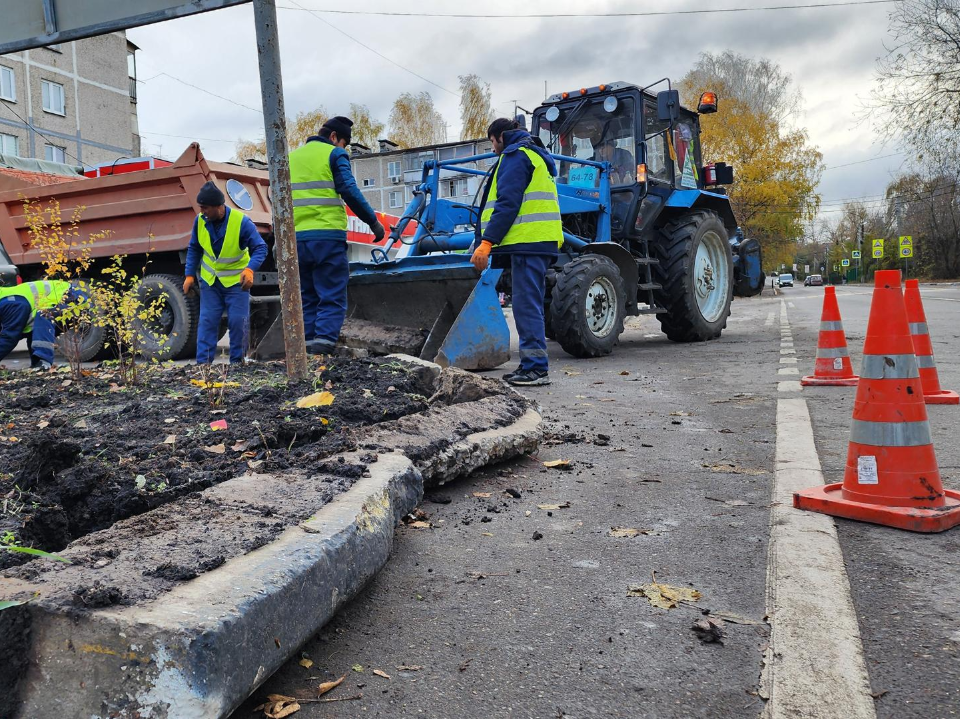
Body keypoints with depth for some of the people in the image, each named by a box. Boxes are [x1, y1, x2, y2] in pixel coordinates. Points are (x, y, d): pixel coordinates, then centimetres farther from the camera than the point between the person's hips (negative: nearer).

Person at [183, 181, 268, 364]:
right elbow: (193, 249, 7)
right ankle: (203, 362, 1)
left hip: (236, 281, -3)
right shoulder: (200, 221, -7)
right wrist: (190, 275, 2)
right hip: (209, 281, 3)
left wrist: (250, 269, -35)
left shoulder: (242, 221, -19)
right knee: (207, 321, -2)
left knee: (238, 321, -5)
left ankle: (237, 361, 8)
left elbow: (260, 248, -18)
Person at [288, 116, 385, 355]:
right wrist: (373, 221, -4)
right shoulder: (335, 154, 2)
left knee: (307, 298, 13)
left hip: (297, 239, 6)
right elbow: (349, 191, -10)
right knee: (332, 298, -3)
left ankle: (306, 347, 9)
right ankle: (323, 344, -15)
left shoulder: (292, 157, 20)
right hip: (327, 238, -6)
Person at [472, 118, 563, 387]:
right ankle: (532, 365, 16)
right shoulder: (536, 156, 27)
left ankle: (535, 368, -10)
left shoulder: (515, 155, -4)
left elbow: (508, 203, -16)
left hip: (527, 243, -10)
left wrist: (486, 242, -20)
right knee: (530, 306, 12)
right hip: (542, 242, 10)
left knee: (526, 305, -10)